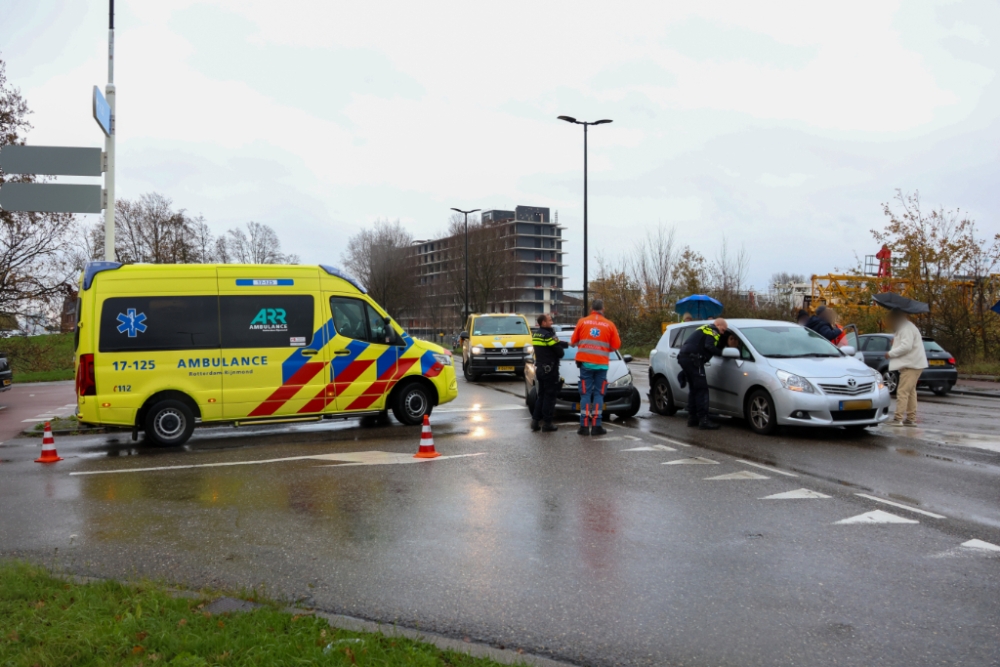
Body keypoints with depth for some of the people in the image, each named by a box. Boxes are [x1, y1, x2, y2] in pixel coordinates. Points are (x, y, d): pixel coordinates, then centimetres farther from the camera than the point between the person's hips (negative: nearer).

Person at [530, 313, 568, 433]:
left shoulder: (536, 335, 11)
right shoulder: (549, 335, -17)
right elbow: (560, 352, -14)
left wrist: (567, 344, 8)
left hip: (539, 368, 8)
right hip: (550, 370, -8)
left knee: (541, 395, 15)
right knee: (549, 396, -1)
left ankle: (535, 421, 13)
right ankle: (547, 423, 1)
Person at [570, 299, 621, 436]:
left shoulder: (582, 322, 1)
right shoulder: (609, 325, 1)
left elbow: (573, 342, 5)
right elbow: (616, 345, 2)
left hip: (585, 363, 1)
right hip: (602, 364, 0)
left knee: (585, 394, 4)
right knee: (599, 394, 6)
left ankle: (584, 426, 0)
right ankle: (596, 426, 2)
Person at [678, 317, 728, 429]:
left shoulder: (704, 329, 30)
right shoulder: (712, 330, 0)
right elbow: (709, 347, -16)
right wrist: (722, 353, -8)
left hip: (684, 356, 10)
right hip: (692, 358, -10)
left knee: (694, 388, 17)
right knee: (702, 389, -9)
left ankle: (692, 417, 18)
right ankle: (703, 420, -12)